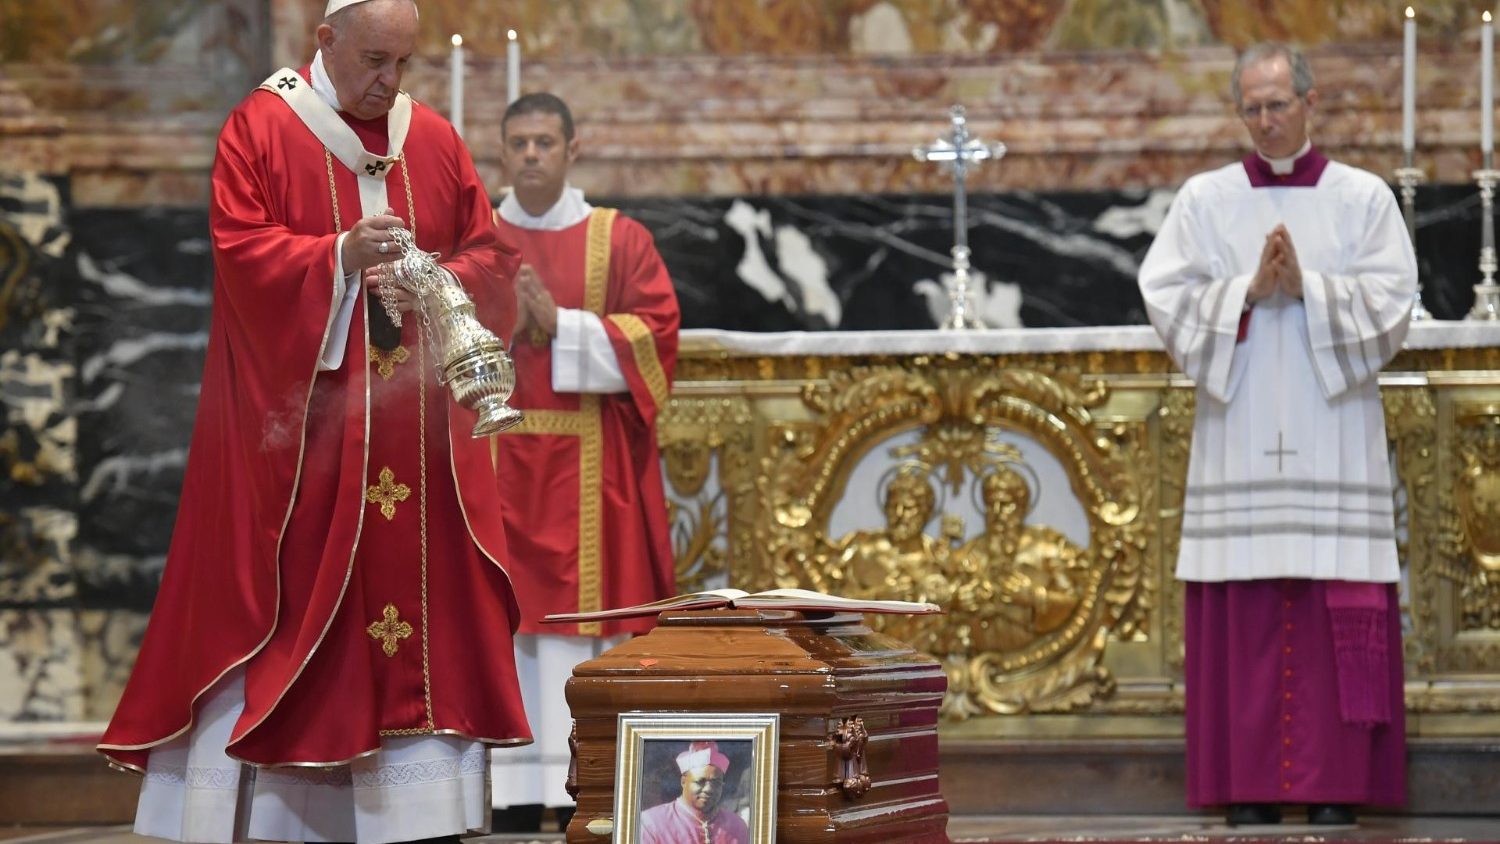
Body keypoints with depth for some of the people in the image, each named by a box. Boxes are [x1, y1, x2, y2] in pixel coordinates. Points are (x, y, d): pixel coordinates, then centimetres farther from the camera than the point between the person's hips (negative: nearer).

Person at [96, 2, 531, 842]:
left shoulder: (436, 141, 11)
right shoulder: (261, 128, -1)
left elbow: (491, 254, 9)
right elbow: (241, 250, -9)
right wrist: (341, 255, -22)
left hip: (414, 428, 4)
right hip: (294, 428, -4)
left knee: (426, 607, 1)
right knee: (274, 603, -5)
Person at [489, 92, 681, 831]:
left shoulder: (620, 241, 6)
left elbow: (653, 339, -4)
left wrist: (559, 324, -13)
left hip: (589, 468, -1)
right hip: (495, 459, 1)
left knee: (585, 629, -5)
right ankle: (514, 793, -3)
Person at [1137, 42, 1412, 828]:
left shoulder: (1363, 198, 7)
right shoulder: (1204, 199, 9)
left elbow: (1390, 304, -2)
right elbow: (1167, 298, -1)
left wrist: (1306, 288, -15)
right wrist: (1250, 289, -14)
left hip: (1332, 433, -1)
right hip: (1238, 433, 1)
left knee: (1336, 623, -4)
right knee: (1244, 619, -3)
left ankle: (1335, 791, -2)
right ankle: (1250, 792, 0)